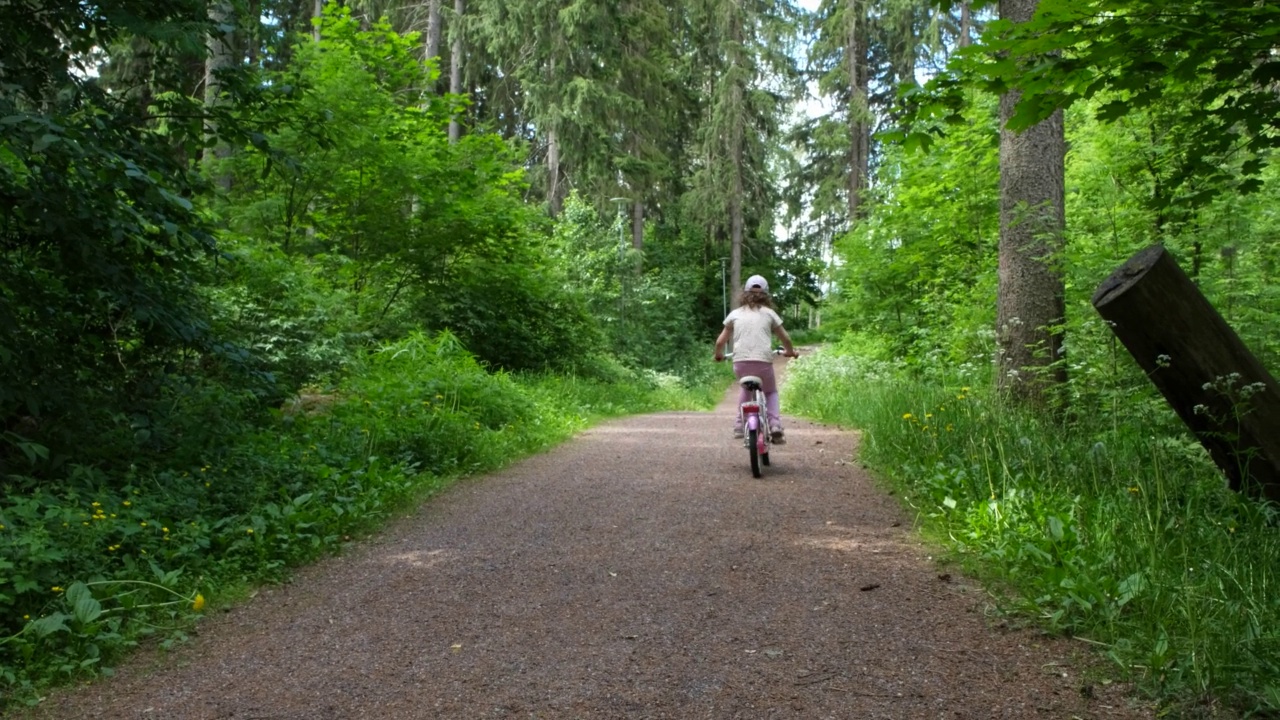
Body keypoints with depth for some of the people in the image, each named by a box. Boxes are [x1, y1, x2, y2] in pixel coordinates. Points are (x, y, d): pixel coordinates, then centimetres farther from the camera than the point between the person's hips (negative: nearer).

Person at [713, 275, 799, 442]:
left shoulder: (735, 314, 13)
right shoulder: (769, 313, 11)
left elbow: (720, 341, 15)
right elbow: (785, 338, 16)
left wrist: (719, 355, 35)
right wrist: (790, 352, 36)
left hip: (740, 362, 1)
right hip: (763, 362, -1)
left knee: (745, 388, 32)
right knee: (771, 392, 24)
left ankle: (740, 426, 22)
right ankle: (775, 426, 2)